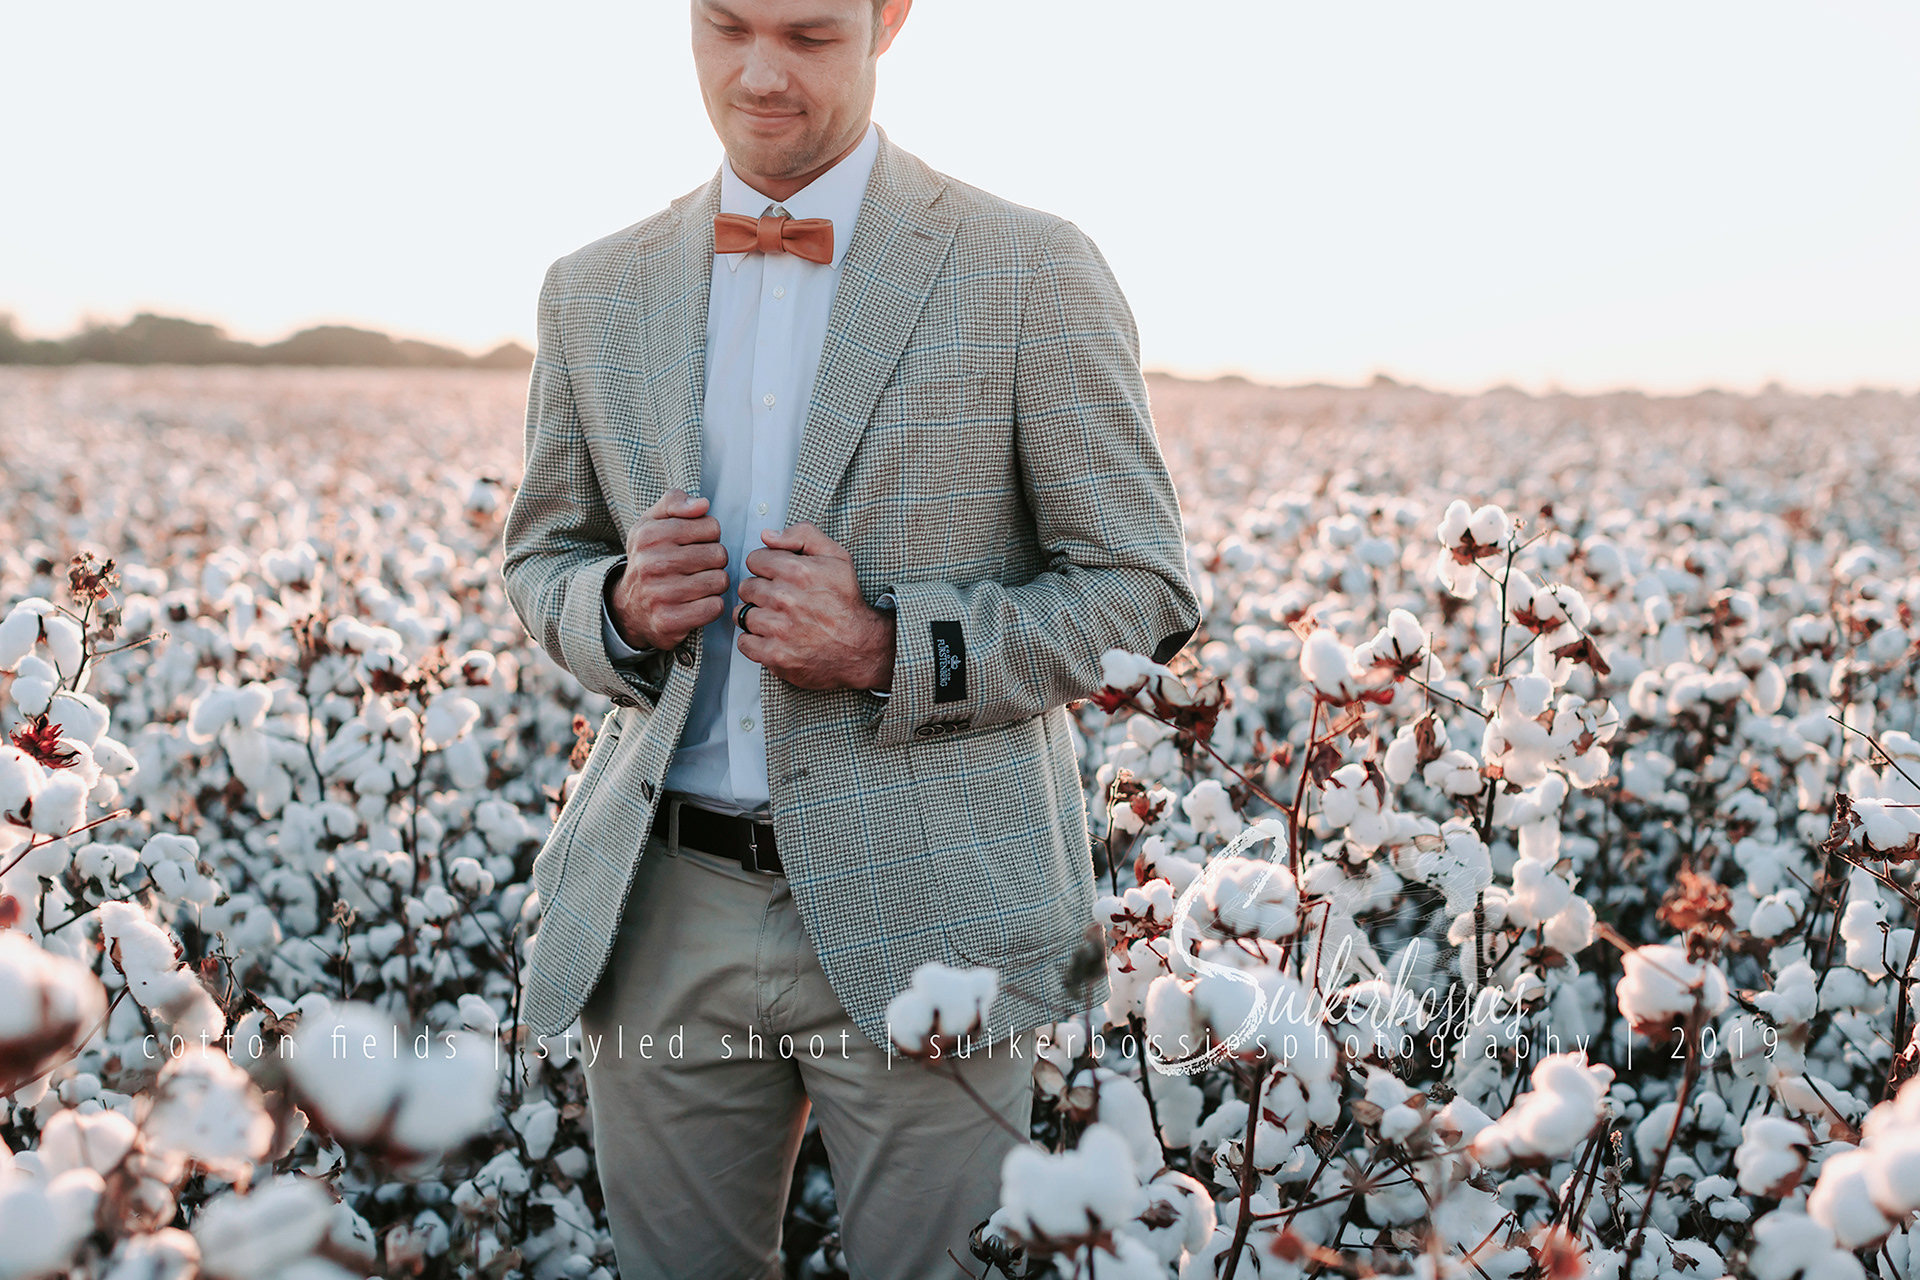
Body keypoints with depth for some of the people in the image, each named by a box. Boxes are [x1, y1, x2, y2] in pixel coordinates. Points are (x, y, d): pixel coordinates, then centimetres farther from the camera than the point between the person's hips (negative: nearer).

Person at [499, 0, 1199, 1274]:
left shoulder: (1032, 273, -5)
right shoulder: (596, 294, 8)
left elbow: (1144, 592, -3)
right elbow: (542, 557, 19)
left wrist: (894, 652, -17)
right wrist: (620, 605, -6)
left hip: (926, 919, -3)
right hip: (665, 913, 4)